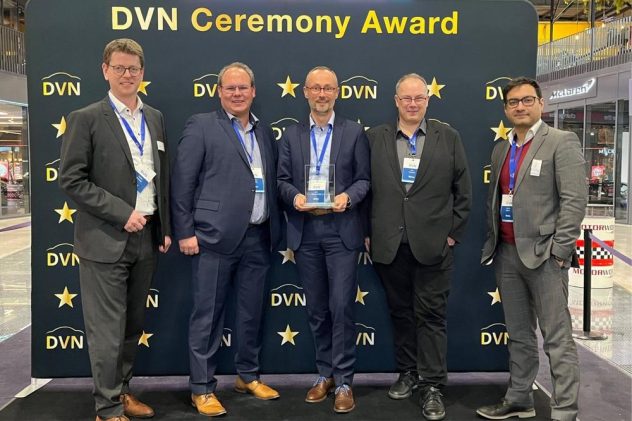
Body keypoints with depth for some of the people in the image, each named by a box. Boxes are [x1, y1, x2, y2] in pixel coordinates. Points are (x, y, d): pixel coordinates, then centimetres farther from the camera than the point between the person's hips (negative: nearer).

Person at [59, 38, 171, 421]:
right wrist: (122, 213, -15)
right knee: (108, 330, 0)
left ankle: (122, 390, 33)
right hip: (106, 240, -5)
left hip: (146, 238, 6)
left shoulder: (155, 118, 12)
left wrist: (165, 228, 11)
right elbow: (72, 180, -10)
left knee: (133, 325, 16)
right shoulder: (86, 118, -5)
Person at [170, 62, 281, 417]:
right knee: (208, 315, 2)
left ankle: (249, 375, 30)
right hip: (216, 236, -5)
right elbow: (182, 182, -5)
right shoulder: (201, 126, -1)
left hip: (258, 237, 5)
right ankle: (202, 387, 13)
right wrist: (185, 232, -10)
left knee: (252, 311, 14)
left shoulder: (265, 132, 15)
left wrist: (275, 230, 11)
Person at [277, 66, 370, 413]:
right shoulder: (291, 134, 10)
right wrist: (295, 197, -13)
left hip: (341, 231, -2)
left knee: (341, 306, -5)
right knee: (316, 309, 11)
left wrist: (349, 196, -17)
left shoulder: (354, 132, 5)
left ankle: (344, 381, 8)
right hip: (305, 232, 3)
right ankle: (325, 374, 25)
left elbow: (364, 179, 2)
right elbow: (283, 180, 8)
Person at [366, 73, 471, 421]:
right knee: (400, 311, 12)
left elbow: (462, 190, 5)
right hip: (388, 245, 2)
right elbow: (365, 187, 8)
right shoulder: (375, 138, 7)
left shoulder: (448, 137, 5)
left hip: (432, 244, -1)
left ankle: (432, 386, 12)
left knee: (431, 314, 3)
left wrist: (454, 232, 1)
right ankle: (407, 372, 28)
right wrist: (367, 232, 3)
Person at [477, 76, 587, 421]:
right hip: (507, 254, 7)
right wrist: (492, 242, 11)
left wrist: (560, 251, -15)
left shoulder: (562, 142, -5)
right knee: (519, 335, 15)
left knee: (557, 338, -2)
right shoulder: (501, 149, 15)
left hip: (543, 253, -6)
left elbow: (574, 200, -11)